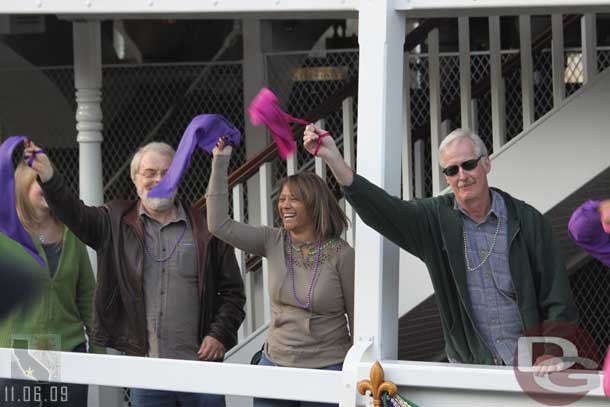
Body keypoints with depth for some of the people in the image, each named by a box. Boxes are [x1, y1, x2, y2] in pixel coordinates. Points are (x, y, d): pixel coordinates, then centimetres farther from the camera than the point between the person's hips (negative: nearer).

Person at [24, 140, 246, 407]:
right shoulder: (116, 223, 8)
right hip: (143, 364, 1)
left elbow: (232, 291, 8)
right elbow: (75, 214, -10)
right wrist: (49, 177, -27)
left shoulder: (205, 229, 5)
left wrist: (220, 335, -5)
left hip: (199, 364, -1)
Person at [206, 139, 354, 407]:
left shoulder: (341, 254, -9)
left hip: (327, 367, -4)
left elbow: (358, 317, -4)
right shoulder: (273, 242, 2)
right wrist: (220, 162, -6)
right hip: (275, 364, 4)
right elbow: (219, 225, -5)